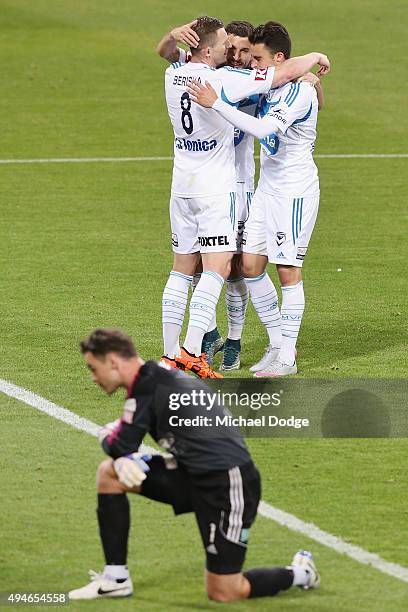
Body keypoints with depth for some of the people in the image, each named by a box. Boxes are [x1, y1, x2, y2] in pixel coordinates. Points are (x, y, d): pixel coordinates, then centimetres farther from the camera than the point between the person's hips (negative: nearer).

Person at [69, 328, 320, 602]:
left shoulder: (147, 388, -16)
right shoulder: (160, 374, 13)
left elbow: (122, 448, -11)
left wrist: (107, 436, 11)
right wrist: (123, 460, -5)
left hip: (227, 484, -10)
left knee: (222, 593, -5)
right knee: (109, 472, 4)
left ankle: (300, 574, 19)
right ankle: (116, 578, 9)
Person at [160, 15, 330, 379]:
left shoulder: (174, 74, 1)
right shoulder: (223, 80, -18)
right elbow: (286, 72, -13)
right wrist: (316, 57, 5)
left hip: (182, 187, 7)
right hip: (216, 189, -7)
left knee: (182, 271, 11)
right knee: (217, 269, -8)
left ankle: (170, 354, 10)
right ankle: (191, 353, -18)